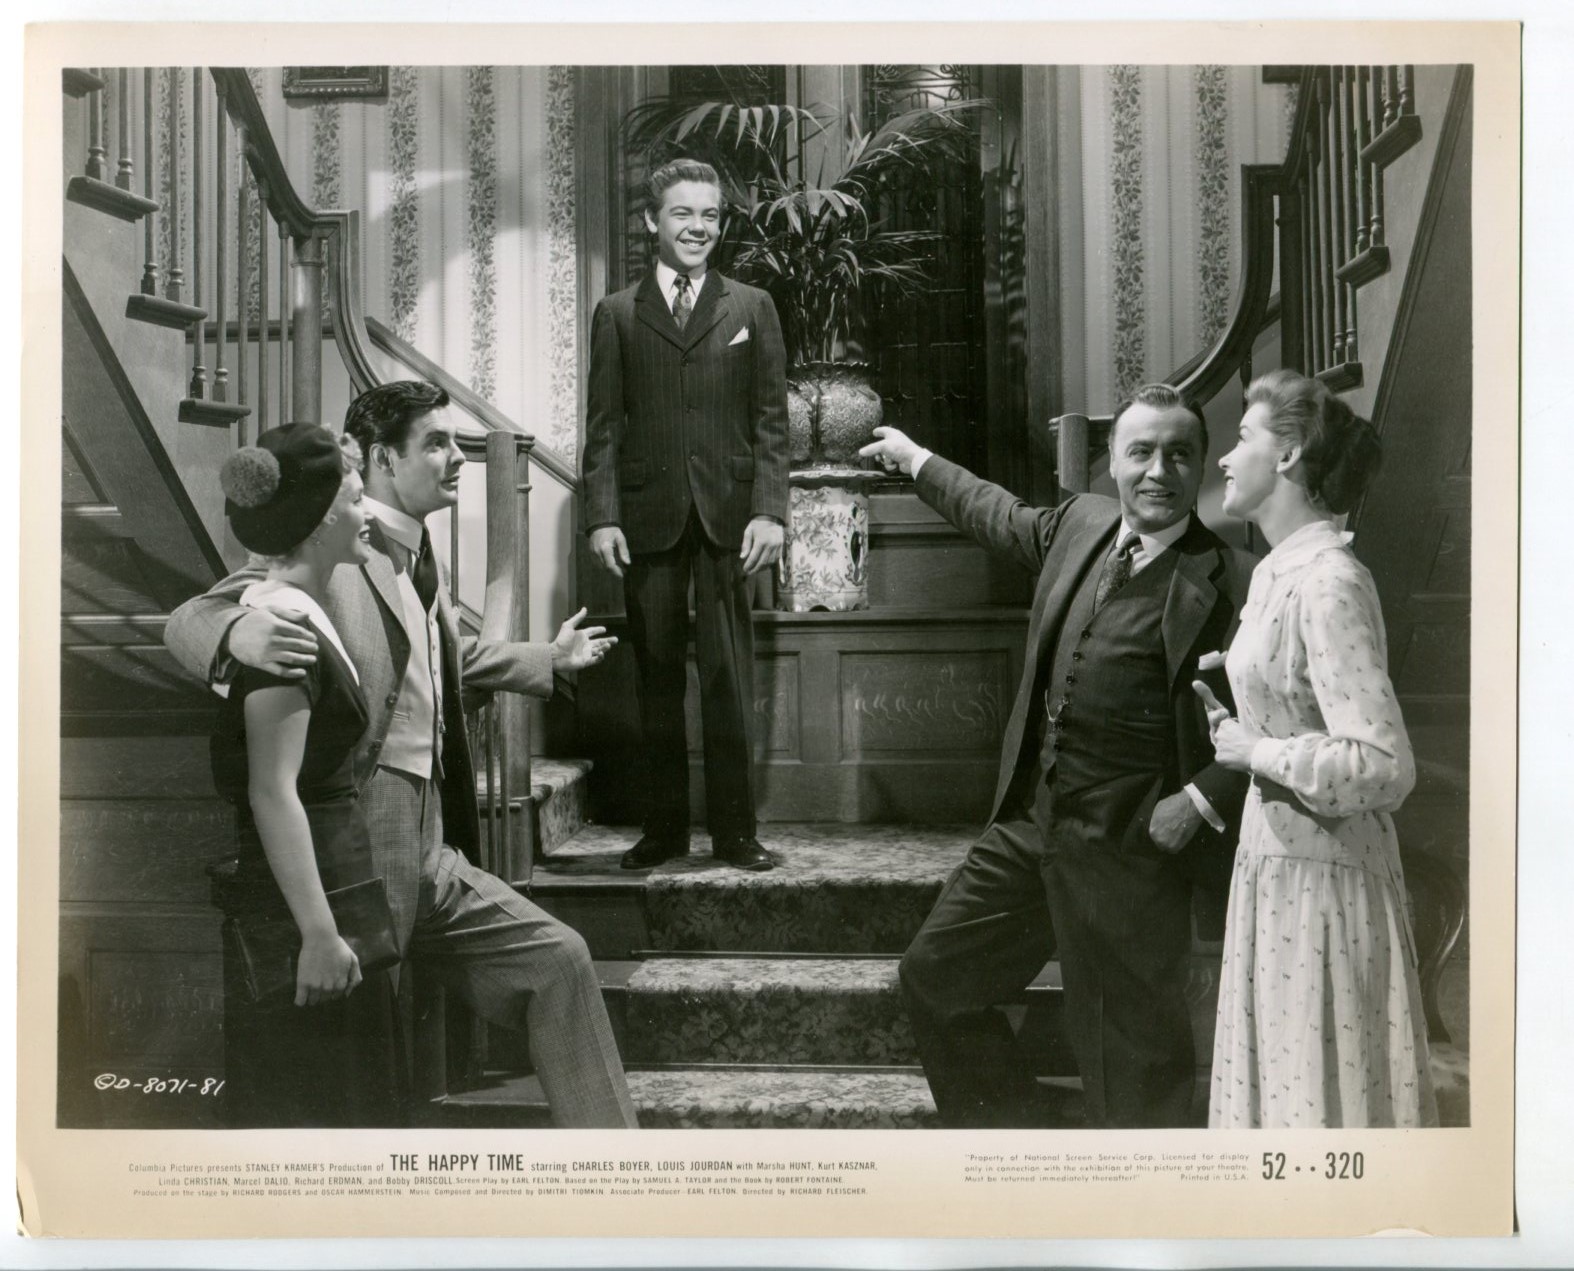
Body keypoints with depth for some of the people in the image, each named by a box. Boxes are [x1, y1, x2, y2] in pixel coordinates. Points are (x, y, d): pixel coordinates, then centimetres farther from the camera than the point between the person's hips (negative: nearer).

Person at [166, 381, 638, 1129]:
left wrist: (548, 661, 43)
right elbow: (185, 621, -19)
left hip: (428, 855, 9)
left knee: (557, 960, 8)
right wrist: (238, 631, -41)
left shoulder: (418, 559, 16)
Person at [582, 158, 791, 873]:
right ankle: (663, 827, 14)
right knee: (656, 676, 5)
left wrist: (770, 510, -5)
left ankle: (735, 831, 8)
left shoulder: (751, 309, 11)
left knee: (729, 678, 0)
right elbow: (603, 425, 7)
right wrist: (602, 515, -4)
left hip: (728, 516, 0)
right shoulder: (617, 314, 11)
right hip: (648, 517, 1)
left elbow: (771, 420, 6)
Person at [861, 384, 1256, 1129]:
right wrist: (916, 460, 37)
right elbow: (1007, 518, 27)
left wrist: (1204, 800, -19)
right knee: (934, 975, 18)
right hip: (1030, 821, 8)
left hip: (1128, 853, -7)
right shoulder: (1082, 523, 6)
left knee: (1133, 1059, 3)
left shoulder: (1230, 585, -14)